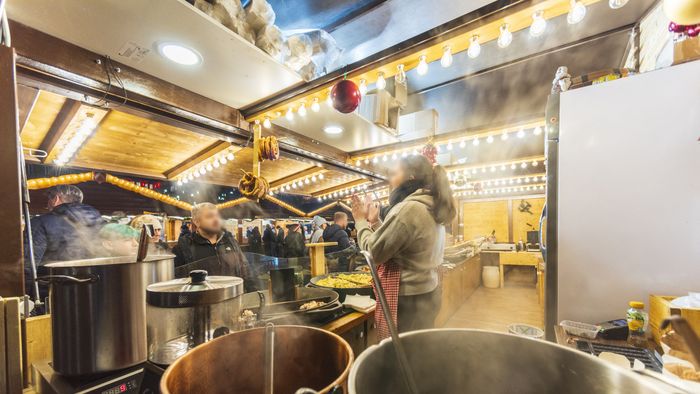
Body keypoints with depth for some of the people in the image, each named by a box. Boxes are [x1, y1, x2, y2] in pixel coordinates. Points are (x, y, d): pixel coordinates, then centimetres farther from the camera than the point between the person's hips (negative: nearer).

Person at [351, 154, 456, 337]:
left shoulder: (409, 208, -22)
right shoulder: (430, 207, 9)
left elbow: (374, 253, -17)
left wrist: (361, 221, -4)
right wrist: (375, 221, 10)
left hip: (409, 300, -10)